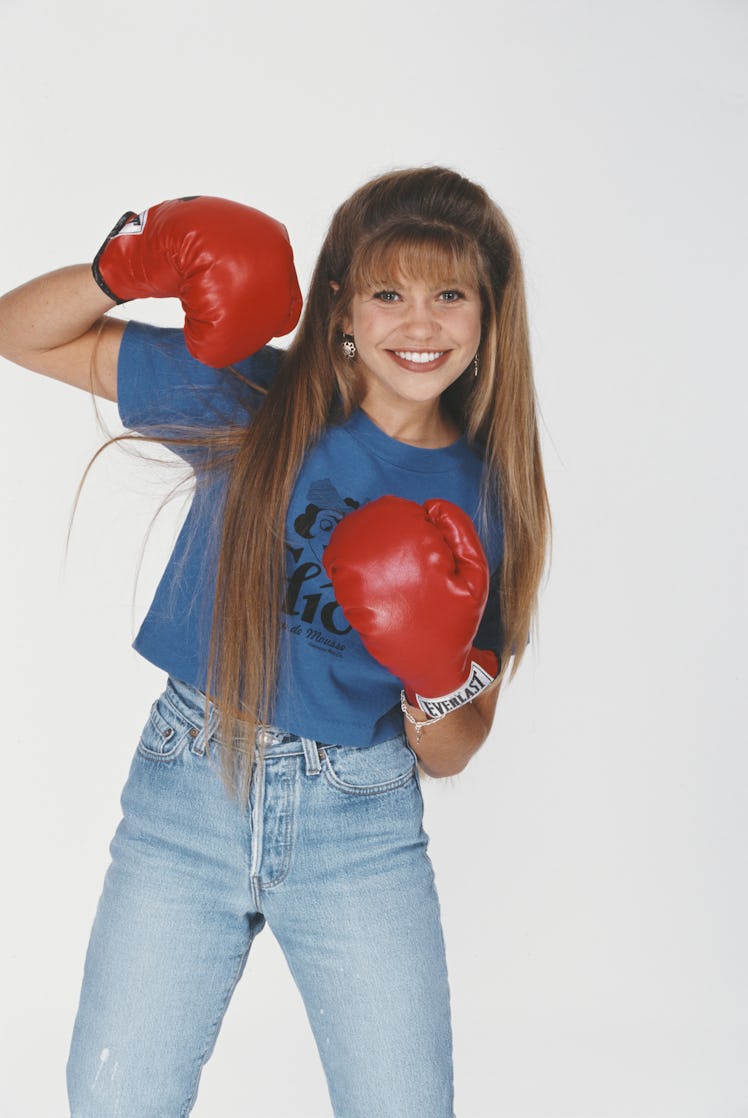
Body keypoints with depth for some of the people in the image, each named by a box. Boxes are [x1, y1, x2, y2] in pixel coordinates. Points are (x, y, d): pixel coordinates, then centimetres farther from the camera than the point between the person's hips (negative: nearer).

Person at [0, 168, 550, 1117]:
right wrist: (129, 268, -20)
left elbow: (449, 758, 2)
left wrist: (438, 681, -20)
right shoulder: (254, 399, -5)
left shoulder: (487, 496, -2)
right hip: (187, 795, 0)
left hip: (361, 829, 1)